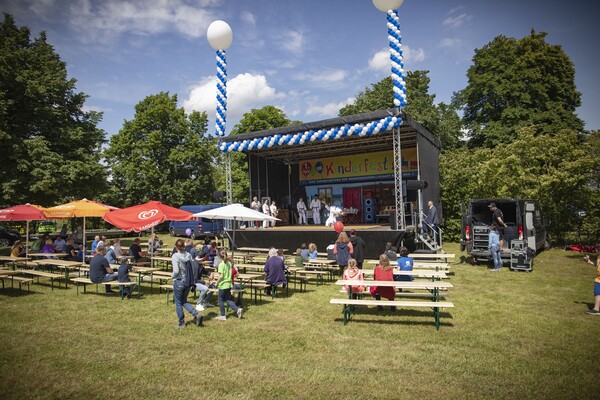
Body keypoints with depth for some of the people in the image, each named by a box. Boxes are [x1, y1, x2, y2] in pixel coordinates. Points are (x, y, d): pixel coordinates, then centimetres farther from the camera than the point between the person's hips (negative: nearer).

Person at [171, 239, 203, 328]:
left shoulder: (175, 256, -15)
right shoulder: (188, 255, -1)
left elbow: (176, 271, -20)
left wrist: (172, 276, 0)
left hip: (179, 281, -5)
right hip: (188, 281, 5)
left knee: (178, 302, 12)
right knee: (184, 301, 20)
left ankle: (181, 323, 20)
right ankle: (196, 314, 4)